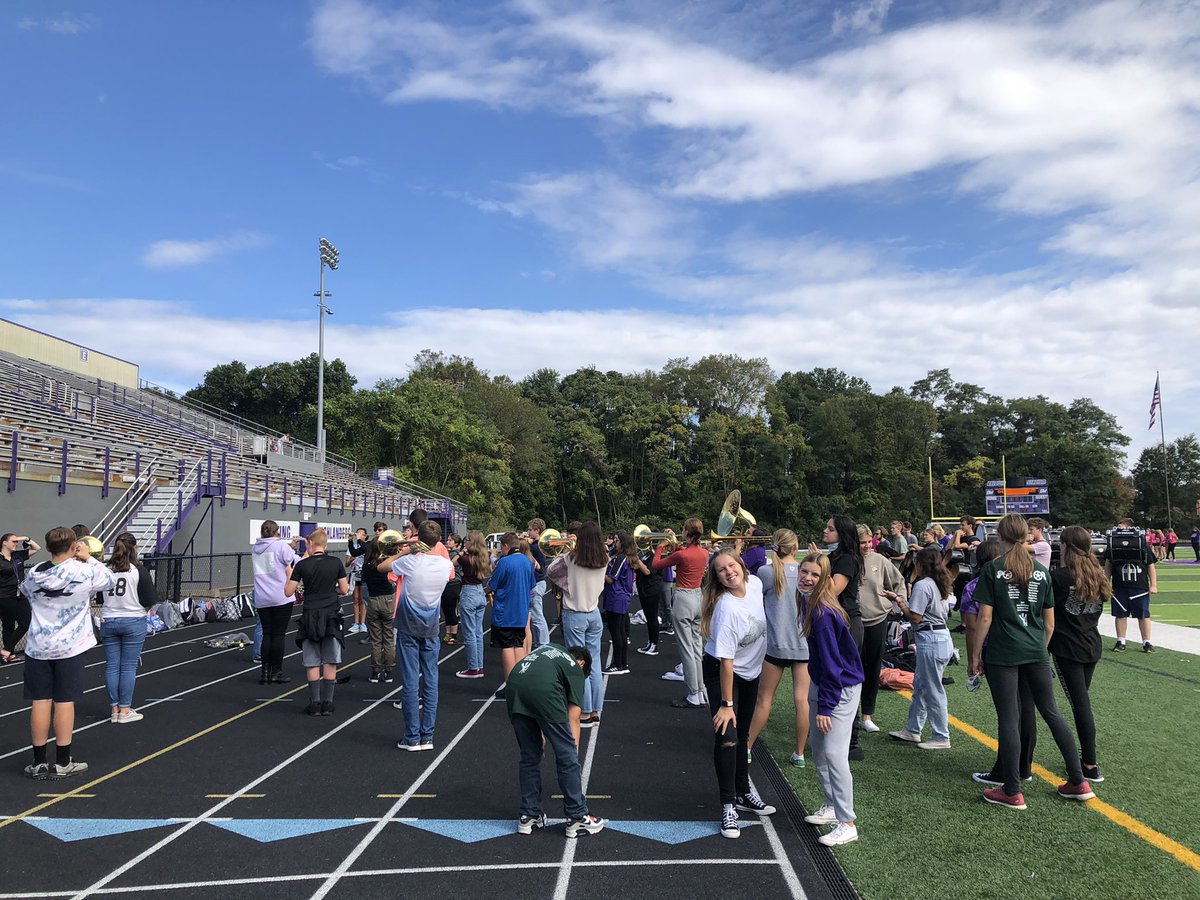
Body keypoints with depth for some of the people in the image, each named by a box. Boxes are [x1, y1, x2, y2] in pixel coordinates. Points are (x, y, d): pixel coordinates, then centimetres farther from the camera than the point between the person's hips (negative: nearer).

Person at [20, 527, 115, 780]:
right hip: (69, 647, -2)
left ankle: (39, 763, 13)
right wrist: (89, 558, 9)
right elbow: (109, 579, 6)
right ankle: (62, 763, 10)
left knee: (40, 701, 7)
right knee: (64, 702, 3)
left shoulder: (34, 574, -3)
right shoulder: (84, 572, -12)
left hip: (38, 647, 3)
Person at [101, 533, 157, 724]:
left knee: (112, 666, 9)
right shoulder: (140, 571, -11)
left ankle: (115, 709, 15)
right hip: (133, 622, -3)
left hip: (108, 622, 4)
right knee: (129, 667, 2)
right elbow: (150, 601, -10)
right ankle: (125, 710, 7)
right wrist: (144, 608, 10)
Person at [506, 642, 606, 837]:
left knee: (529, 756, 21)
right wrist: (575, 752, 25)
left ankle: (529, 817, 27)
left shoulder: (547, 649, 38)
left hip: (513, 688, 5)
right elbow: (573, 719, 20)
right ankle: (577, 818, 16)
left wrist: (541, 730, 33)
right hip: (542, 690, -5)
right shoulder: (575, 669, 24)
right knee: (567, 755, 9)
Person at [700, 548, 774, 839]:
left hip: (751, 671, 7)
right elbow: (726, 660, -30)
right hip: (720, 672, -7)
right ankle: (728, 806, 1)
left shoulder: (755, 583, -14)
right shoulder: (727, 608, -33)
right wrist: (726, 704, -25)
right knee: (727, 737, -13)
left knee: (743, 734, 19)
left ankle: (743, 793, 35)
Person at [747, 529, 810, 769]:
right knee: (802, 699, 6)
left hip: (776, 643, -1)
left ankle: (746, 747, 15)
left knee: (764, 699, 8)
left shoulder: (766, 571, -9)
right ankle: (799, 754, 12)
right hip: (804, 643, 2)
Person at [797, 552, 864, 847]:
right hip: (820, 682, 10)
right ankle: (832, 807, 31)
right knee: (819, 752, 16)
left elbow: (831, 662, -24)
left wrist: (825, 706, -21)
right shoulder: (808, 602, 3)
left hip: (841, 687, -10)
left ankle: (847, 824, -2)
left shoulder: (823, 612, -25)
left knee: (834, 753, -11)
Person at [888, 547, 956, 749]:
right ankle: (912, 730, 26)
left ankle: (941, 738, 8)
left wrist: (897, 600, -7)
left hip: (930, 640, -10)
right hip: (943, 636, 10)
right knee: (920, 685, 17)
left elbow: (915, 618, -17)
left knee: (933, 691, 0)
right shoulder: (943, 584, 12)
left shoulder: (922, 585, -15)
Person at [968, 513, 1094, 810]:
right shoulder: (1041, 571, 6)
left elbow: (985, 618, -10)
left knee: (1008, 719, 0)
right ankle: (1078, 782, 21)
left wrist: (975, 655, -3)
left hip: (1002, 654, -4)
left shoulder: (993, 570, -7)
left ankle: (1012, 792, 6)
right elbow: (1049, 622, 9)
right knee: (1051, 712, 15)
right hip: (1035, 653, 5)